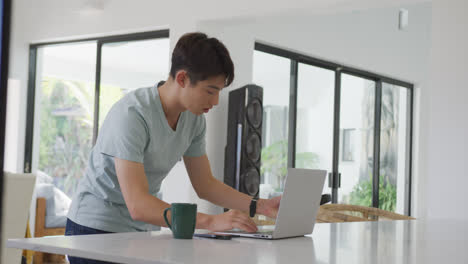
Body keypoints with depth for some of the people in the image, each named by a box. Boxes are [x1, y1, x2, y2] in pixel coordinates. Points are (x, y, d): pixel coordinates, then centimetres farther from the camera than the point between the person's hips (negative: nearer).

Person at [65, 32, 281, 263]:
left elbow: (204, 185, 6)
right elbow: (138, 205, -32)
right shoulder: (132, 115, -26)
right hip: (95, 228, -6)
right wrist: (210, 221, -39)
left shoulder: (194, 118, -2)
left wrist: (261, 206, -7)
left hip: (140, 230, 7)